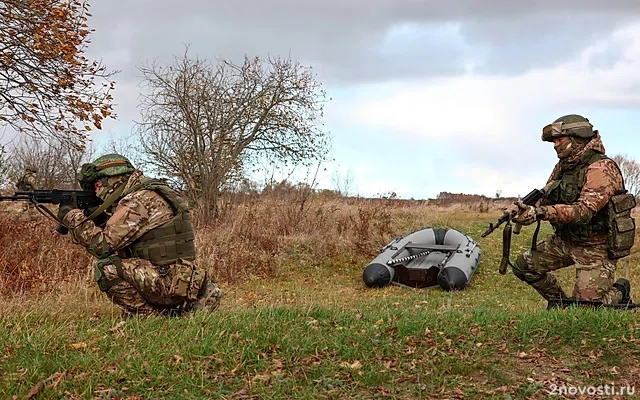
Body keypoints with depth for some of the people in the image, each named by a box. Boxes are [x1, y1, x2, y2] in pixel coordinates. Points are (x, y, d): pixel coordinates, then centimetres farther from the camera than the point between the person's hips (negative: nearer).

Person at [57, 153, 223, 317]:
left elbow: (102, 244, -17)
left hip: (172, 283, -10)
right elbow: (115, 241, 23)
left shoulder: (139, 200, -14)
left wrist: (73, 217, -5)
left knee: (107, 268, -19)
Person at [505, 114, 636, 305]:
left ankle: (620, 292, 23)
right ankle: (560, 303, 22)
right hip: (565, 240, 8)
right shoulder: (563, 166, 5)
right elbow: (545, 198, 3)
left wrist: (540, 213, -43)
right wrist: (524, 209, -20)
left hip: (595, 247, -8)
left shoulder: (601, 168, -22)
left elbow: (583, 211, -32)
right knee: (523, 266, 3)